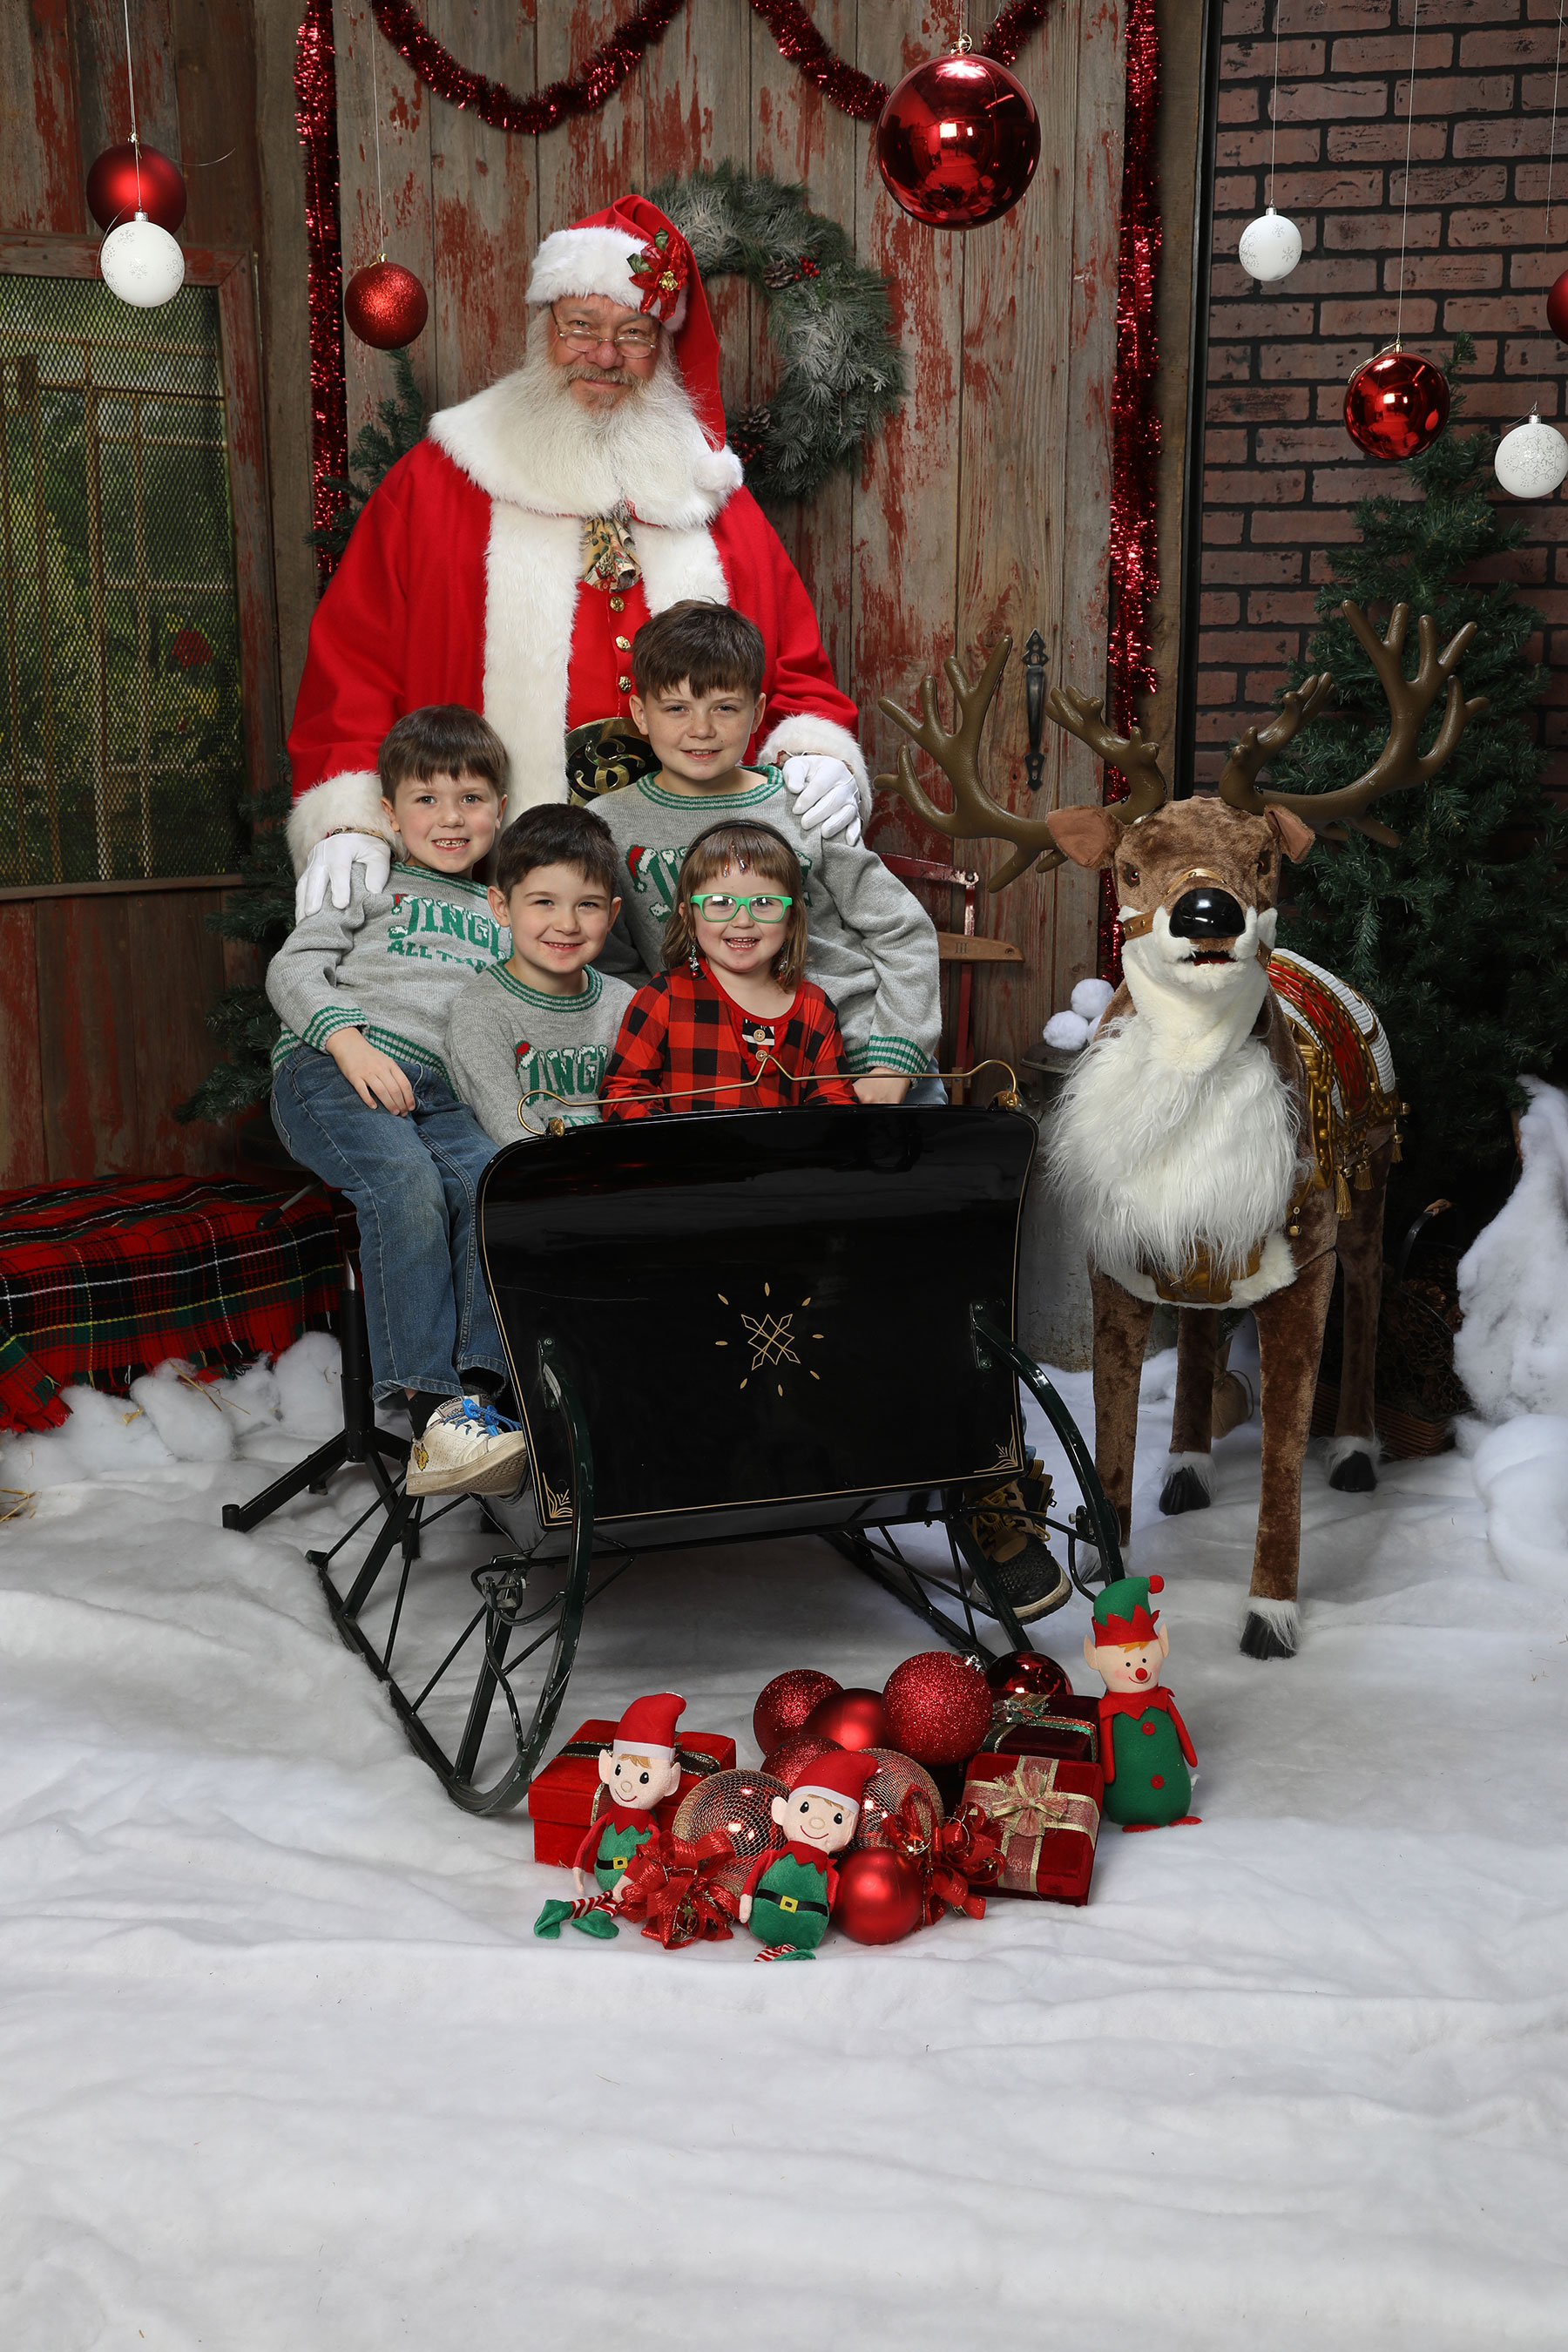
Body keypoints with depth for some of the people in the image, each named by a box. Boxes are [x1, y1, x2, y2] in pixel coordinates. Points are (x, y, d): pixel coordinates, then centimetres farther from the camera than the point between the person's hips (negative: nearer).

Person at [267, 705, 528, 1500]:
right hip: (330, 1069, -3)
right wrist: (349, 1038, -10)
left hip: (441, 1089, 3)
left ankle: (477, 1391, -36)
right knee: (407, 1185, -32)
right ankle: (431, 1412, -36)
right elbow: (294, 967, 9)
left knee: (492, 1182, -30)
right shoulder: (368, 884, 22)